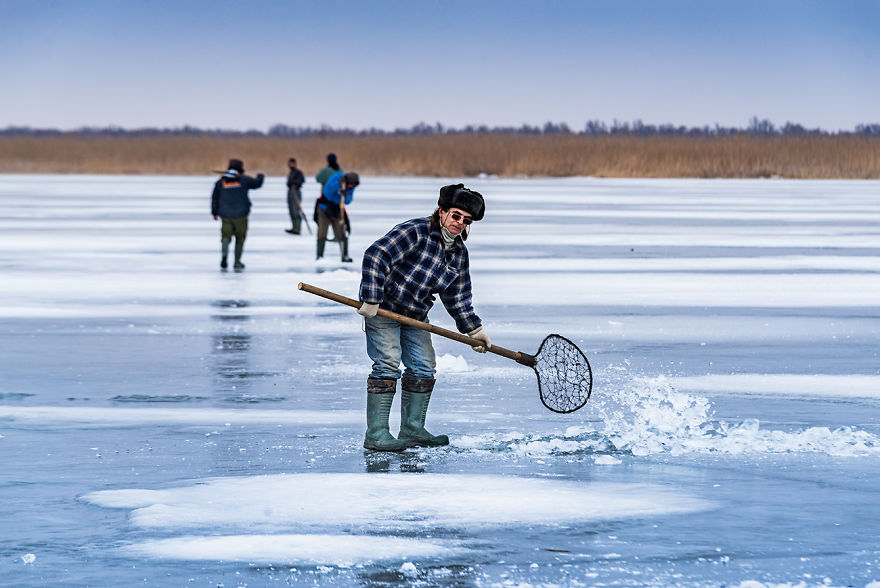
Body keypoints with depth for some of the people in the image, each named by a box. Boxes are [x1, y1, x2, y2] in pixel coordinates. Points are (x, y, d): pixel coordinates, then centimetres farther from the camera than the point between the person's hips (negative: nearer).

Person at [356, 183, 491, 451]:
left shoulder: (459, 253, 4)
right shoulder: (415, 232, -20)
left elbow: (457, 298, 12)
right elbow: (375, 256, -27)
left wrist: (474, 330, 5)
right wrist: (370, 299, -31)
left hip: (415, 317, 8)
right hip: (382, 309, -8)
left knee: (424, 368, 7)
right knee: (387, 366, -14)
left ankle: (412, 429, 17)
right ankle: (376, 434, -15)